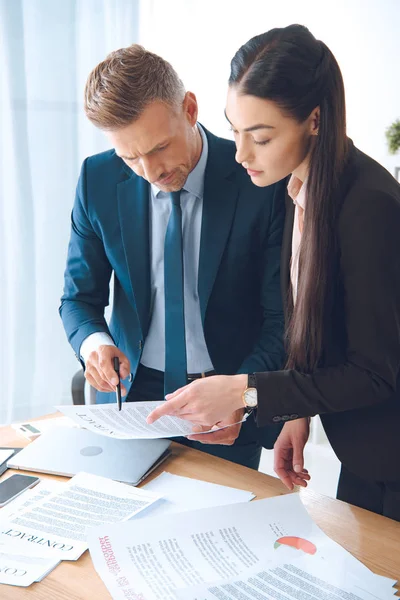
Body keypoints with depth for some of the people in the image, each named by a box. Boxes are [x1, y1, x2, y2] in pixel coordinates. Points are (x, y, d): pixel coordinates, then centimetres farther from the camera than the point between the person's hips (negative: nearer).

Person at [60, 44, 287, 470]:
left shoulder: (261, 181, -16)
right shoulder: (98, 180, -7)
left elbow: (283, 318, -12)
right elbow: (79, 298, 1)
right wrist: (92, 340, -21)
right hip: (133, 392, 2)